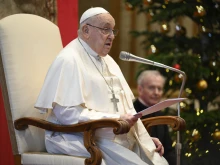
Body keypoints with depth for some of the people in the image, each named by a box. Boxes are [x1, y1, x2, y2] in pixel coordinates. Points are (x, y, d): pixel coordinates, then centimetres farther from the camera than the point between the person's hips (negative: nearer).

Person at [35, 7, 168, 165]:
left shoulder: (107, 61, 19)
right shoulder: (69, 60, -9)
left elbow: (125, 107, 20)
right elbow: (68, 113, -19)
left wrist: (145, 137, 6)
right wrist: (115, 119, -21)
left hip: (120, 138, 8)